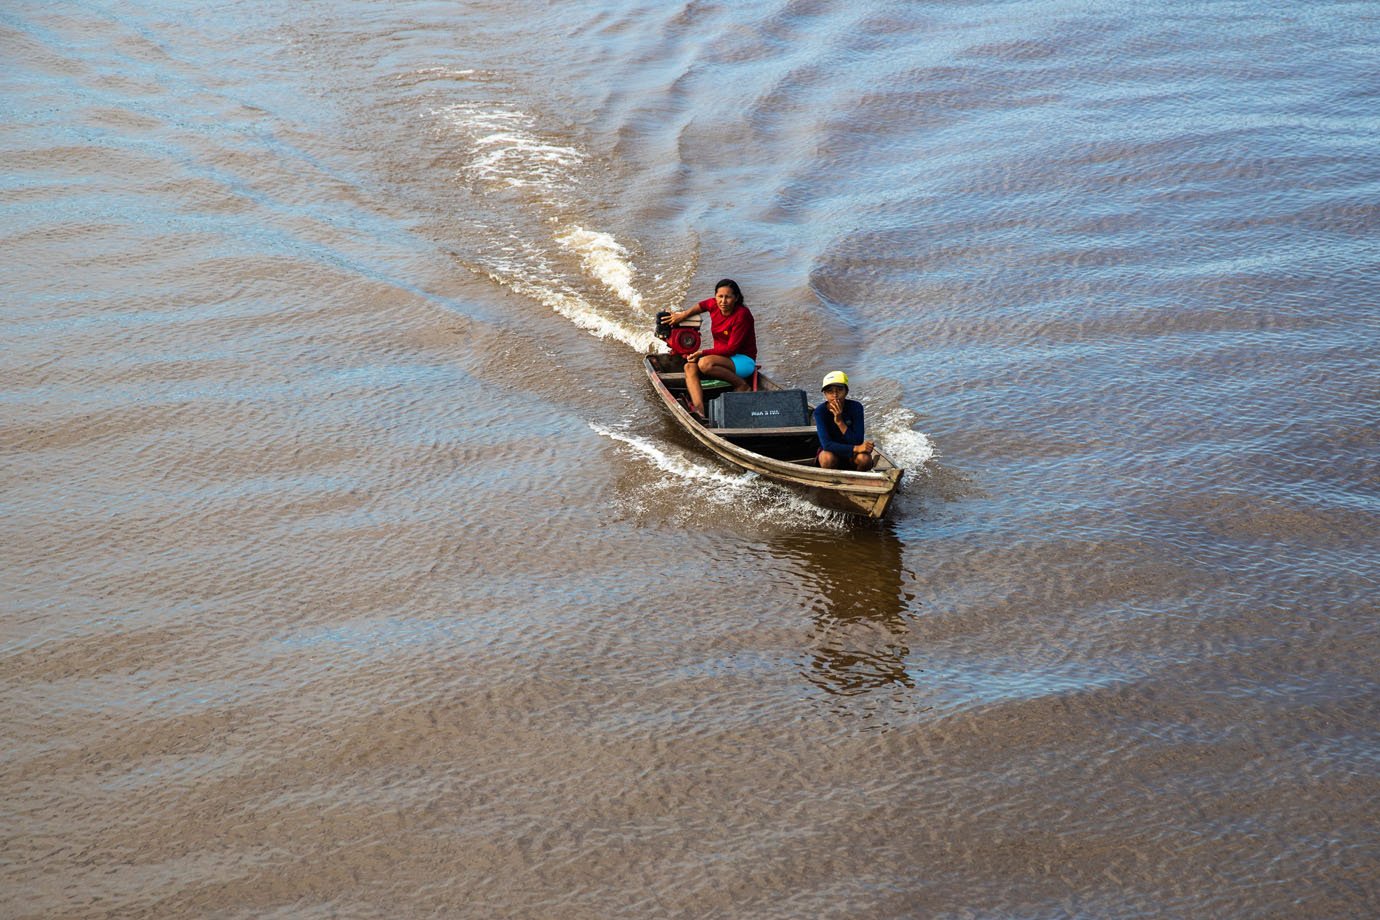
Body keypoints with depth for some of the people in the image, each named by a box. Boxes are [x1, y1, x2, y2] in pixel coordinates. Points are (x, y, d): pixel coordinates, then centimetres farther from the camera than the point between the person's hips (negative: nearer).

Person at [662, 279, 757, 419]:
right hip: (723, 358, 7)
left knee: (705, 363, -32)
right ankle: (698, 408, -39)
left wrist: (702, 352, -20)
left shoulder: (742, 314, -20)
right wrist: (683, 315, 11)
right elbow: (702, 305, 28)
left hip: (744, 360, -7)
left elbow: (731, 349, -21)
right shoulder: (715, 305, 0)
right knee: (690, 367, -19)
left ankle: (741, 385, -15)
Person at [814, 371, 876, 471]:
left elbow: (858, 442, -21)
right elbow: (827, 444, -29)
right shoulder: (820, 411, -19)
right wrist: (856, 448, -39)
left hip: (852, 457, 1)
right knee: (828, 457, -35)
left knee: (865, 458, -31)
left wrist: (840, 422, -33)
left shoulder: (855, 407, -16)